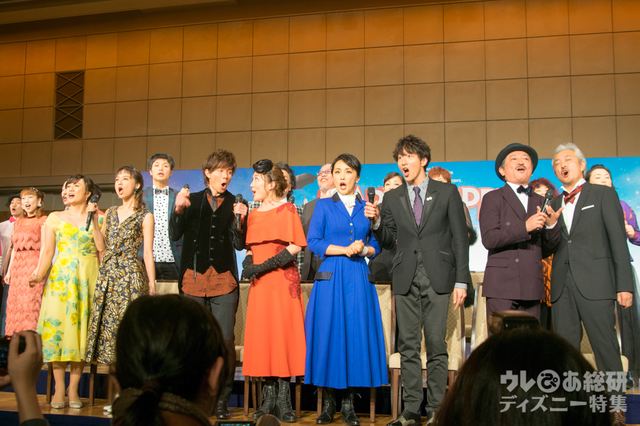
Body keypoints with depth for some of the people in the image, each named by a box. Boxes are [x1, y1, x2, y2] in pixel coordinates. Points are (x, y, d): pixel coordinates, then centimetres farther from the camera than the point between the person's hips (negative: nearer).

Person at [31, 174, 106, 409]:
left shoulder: (99, 218, 9)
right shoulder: (55, 218, 11)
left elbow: (102, 248, -5)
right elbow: (47, 251, 6)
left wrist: (93, 219, -6)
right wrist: (39, 274, -5)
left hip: (88, 278, 0)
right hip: (60, 277, 0)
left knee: (81, 327, -1)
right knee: (57, 325, -6)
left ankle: (73, 389, 6)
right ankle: (59, 390, 3)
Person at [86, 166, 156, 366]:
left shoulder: (145, 216, 0)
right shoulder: (110, 213, 16)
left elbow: (148, 252, -3)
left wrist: (152, 285, -7)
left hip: (131, 275, -5)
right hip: (107, 275, 5)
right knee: (107, 325, 2)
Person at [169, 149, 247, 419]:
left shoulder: (236, 205, 9)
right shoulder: (192, 200, 11)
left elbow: (239, 245, 2)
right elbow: (174, 235, 4)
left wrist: (240, 221, -15)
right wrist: (178, 210, -12)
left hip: (224, 279, 0)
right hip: (194, 278, 1)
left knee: (225, 339, -6)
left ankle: (222, 399, 6)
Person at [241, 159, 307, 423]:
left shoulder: (287, 210, -1)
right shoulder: (253, 215, 15)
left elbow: (296, 246, -8)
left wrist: (265, 266, -14)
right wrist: (248, 263, -3)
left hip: (283, 280, -5)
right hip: (260, 283, 5)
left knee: (283, 334, -5)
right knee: (262, 336, 3)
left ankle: (283, 401, 1)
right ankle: (269, 399, 11)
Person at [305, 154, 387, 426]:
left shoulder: (367, 207, 12)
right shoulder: (324, 206, 7)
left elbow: (376, 245, 12)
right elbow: (313, 242, -2)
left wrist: (363, 250, -8)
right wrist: (344, 250, -11)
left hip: (358, 278, 2)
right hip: (331, 277, -1)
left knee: (357, 333, -1)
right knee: (328, 333, -3)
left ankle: (348, 404, 8)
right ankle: (328, 403, 8)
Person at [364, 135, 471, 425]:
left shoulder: (447, 193, 4)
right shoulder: (392, 198, 12)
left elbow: (460, 238, 2)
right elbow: (388, 241, 13)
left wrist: (461, 281, -4)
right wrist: (376, 221, -7)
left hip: (438, 278, -3)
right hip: (405, 279, 3)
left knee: (436, 345, -3)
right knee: (408, 347, 4)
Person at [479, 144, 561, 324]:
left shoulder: (541, 202, 18)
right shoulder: (493, 198, 4)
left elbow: (546, 250, 15)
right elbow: (489, 239, -10)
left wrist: (551, 225, -4)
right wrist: (525, 227, -17)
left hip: (532, 287, 4)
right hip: (502, 284, -4)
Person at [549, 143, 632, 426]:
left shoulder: (603, 195, 6)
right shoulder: (554, 205, 19)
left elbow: (618, 241, -1)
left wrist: (624, 284, -9)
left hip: (595, 283, -4)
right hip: (562, 285, 5)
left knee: (605, 345, -4)